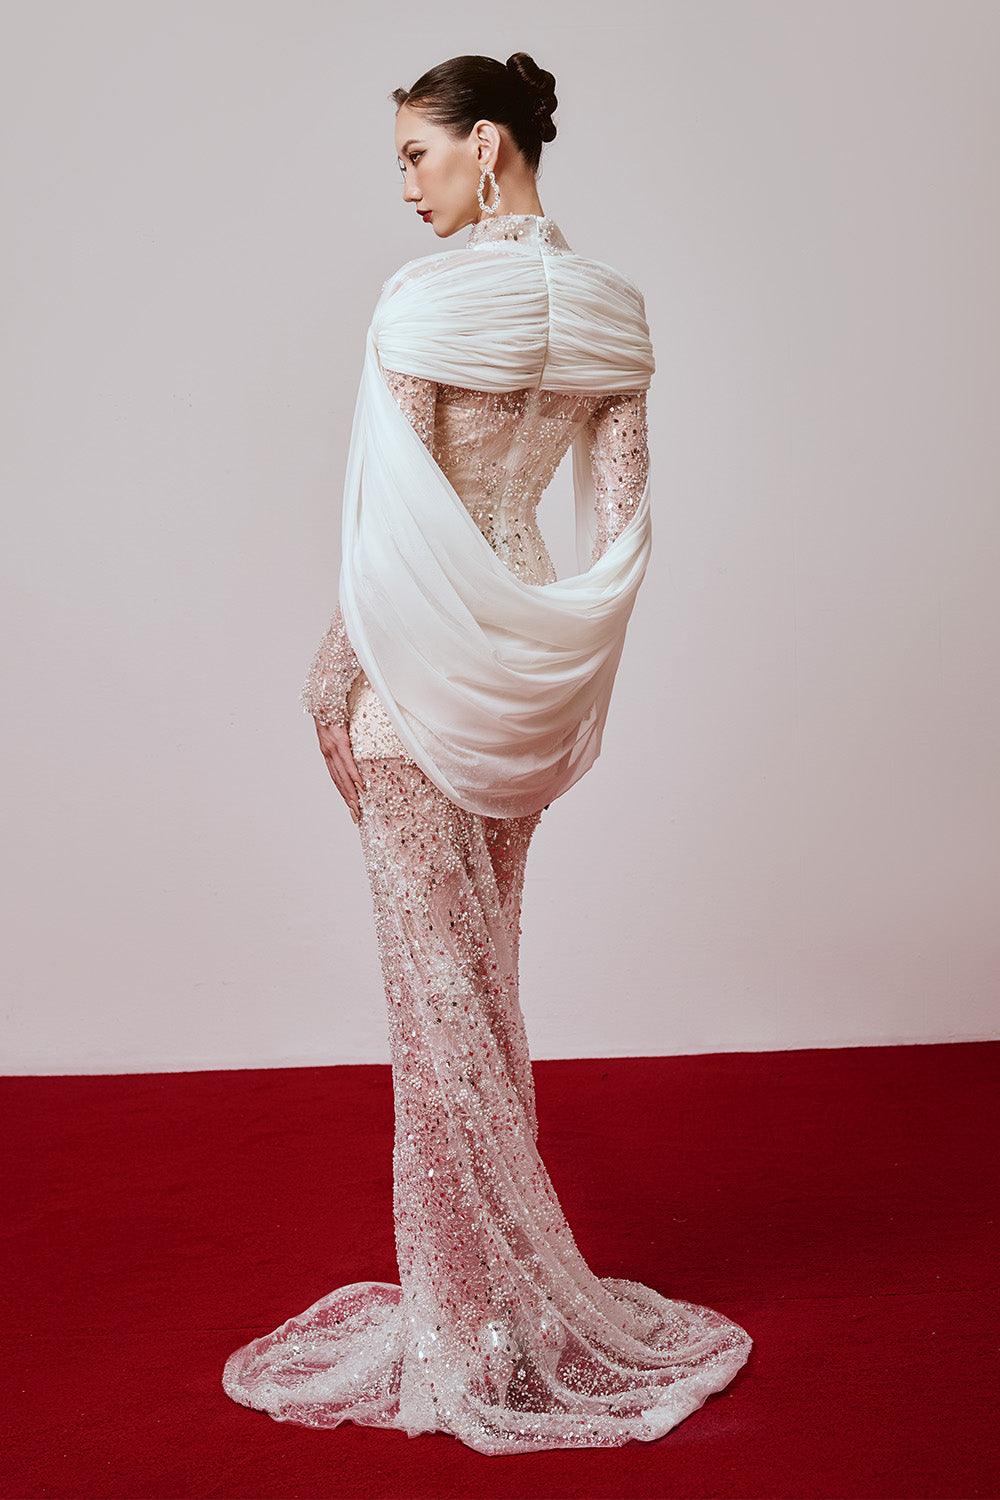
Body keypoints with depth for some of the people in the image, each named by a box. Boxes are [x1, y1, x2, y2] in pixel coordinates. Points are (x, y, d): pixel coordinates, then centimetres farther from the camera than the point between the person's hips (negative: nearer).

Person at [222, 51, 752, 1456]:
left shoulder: (428, 294, -14)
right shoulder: (609, 304, 6)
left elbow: (389, 526, -16)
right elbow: (622, 521, 6)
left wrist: (333, 692, -8)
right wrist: (562, 681, 12)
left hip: (426, 669, -7)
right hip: (529, 680, 7)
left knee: (437, 981, 4)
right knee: (490, 967, 18)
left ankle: (467, 1305, 18)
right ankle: (513, 1280, 32)